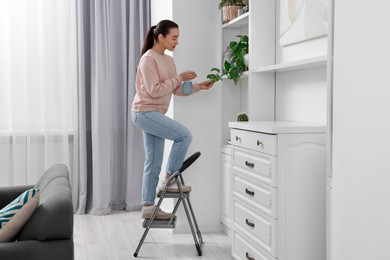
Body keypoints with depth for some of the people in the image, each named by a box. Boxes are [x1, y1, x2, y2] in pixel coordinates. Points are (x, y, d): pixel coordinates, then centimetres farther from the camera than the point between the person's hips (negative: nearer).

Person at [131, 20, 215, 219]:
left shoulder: (168, 60, 14)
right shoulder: (148, 59, -12)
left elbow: (176, 90, 13)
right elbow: (154, 91, -20)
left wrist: (199, 87, 0)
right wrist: (179, 77, -16)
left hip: (153, 115, 9)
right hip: (144, 113, -9)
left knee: (154, 163, 8)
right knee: (184, 135, -19)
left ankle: (148, 207, 16)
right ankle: (168, 180, -6)